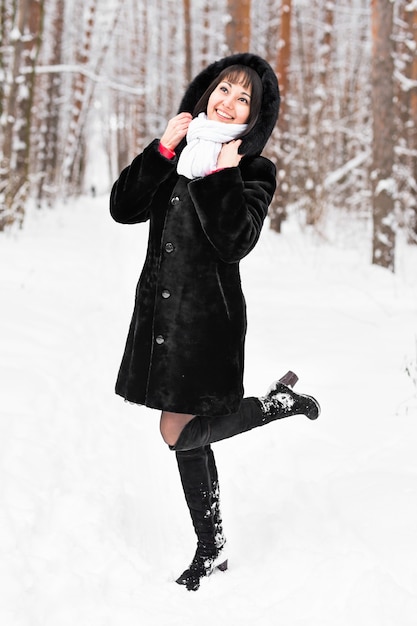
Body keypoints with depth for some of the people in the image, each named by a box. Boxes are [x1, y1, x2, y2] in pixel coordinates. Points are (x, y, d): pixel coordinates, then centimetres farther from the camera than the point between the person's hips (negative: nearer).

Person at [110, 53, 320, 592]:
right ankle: (211, 549, 27)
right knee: (189, 437, 12)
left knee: (178, 433, -8)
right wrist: (163, 149, -9)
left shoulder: (254, 172, -4)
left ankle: (280, 401, 11)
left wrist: (221, 175, -21)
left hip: (208, 314, -6)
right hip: (159, 307, 6)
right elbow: (123, 208, -2)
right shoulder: (180, 154, 11)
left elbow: (236, 242, -19)